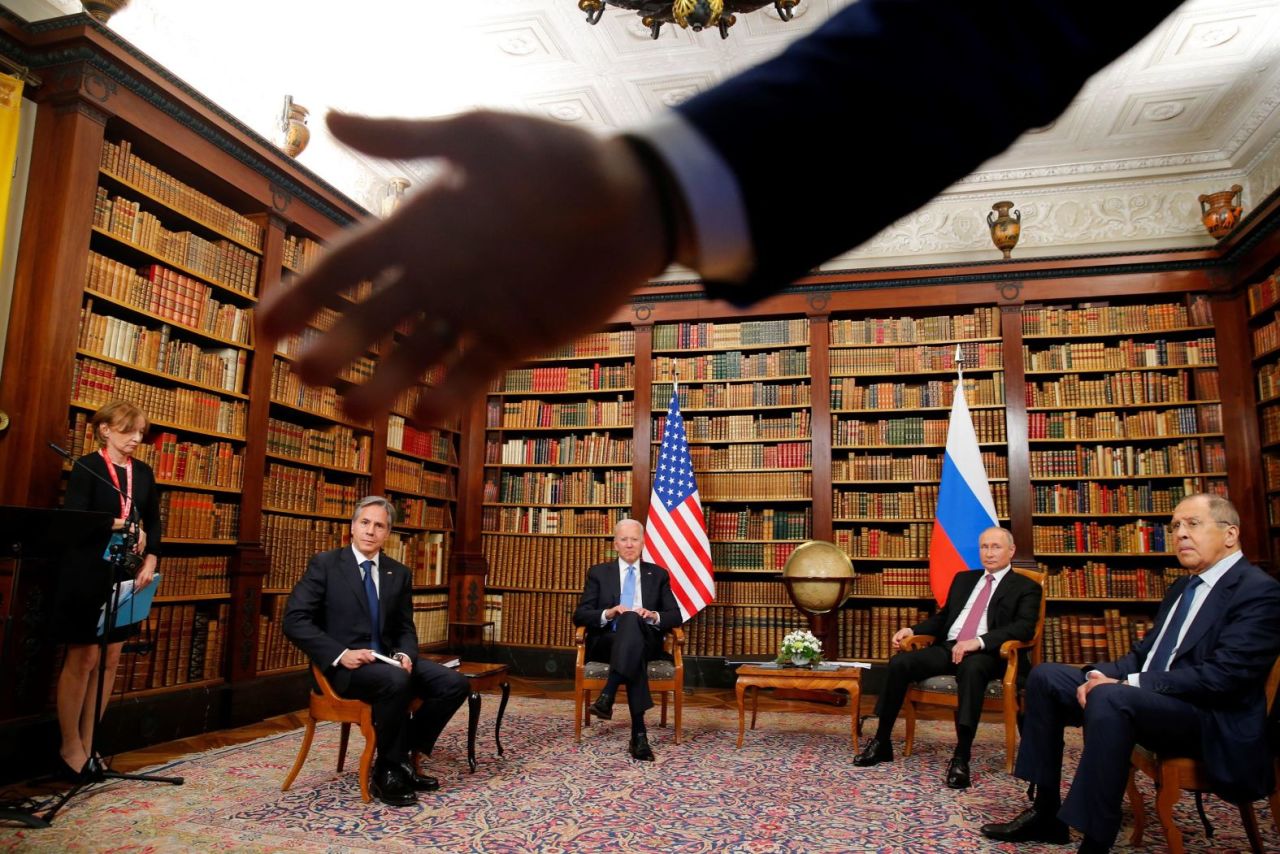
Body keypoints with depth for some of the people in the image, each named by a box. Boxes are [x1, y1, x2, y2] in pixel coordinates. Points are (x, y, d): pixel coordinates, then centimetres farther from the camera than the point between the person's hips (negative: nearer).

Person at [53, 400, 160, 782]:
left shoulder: (144, 472, 11)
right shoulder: (87, 467, -4)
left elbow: (154, 522, 12)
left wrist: (150, 561, -1)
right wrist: (125, 525, -15)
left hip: (125, 576, 6)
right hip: (87, 574, -5)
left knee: (111, 658, 7)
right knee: (83, 658, -1)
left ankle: (87, 744, 18)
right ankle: (70, 747, 11)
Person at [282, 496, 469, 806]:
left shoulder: (400, 573, 10)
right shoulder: (325, 564, -4)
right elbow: (294, 620, -10)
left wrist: (406, 655, -10)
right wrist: (340, 653, -22)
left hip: (386, 659, 6)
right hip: (344, 664, -6)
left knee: (454, 683, -14)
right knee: (397, 681, -36)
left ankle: (401, 756, 1)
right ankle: (386, 772, -15)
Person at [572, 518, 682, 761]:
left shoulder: (658, 574, 17)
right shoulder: (598, 573, 15)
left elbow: (675, 616, 10)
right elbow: (579, 615, 5)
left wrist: (654, 616, -13)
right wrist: (607, 613, -16)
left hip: (646, 642, 1)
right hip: (607, 642, 0)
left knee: (632, 620, -38)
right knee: (633, 639, -39)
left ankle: (607, 696, -47)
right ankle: (639, 733, -44)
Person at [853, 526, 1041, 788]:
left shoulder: (1026, 587, 7)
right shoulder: (963, 579, 24)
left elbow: (1025, 627, -10)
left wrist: (978, 641, -24)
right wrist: (912, 630, 6)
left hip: (986, 654, -5)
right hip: (948, 647, 5)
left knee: (971, 668, -40)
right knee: (899, 663, -20)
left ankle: (961, 757, -37)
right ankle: (881, 742, -9)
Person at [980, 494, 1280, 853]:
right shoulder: (1183, 587, 18)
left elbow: (1222, 677, -22)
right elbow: (1145, 652, 19)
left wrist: (1127, 684, -21)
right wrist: (1098, 675, -3)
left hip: (1213, 722, -9)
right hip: (1152, 698, 9)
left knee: (1109, 698, -36)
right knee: (1045, 676, 3)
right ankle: (1046, 813, 4)